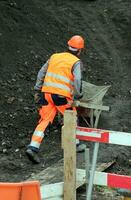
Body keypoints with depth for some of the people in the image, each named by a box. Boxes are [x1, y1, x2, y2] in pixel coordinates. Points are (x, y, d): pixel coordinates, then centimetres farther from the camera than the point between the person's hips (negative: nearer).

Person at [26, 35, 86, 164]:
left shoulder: (54, 57, 14)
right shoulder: (76, 62, -2)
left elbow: (41, 73, 15)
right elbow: (77, 80, -16)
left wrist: (37, 90, 19)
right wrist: (77, 96, -6)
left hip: (47, 93, 4)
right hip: (62, 95, -4)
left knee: (44, 121, 5)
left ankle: (33, 148, -7)